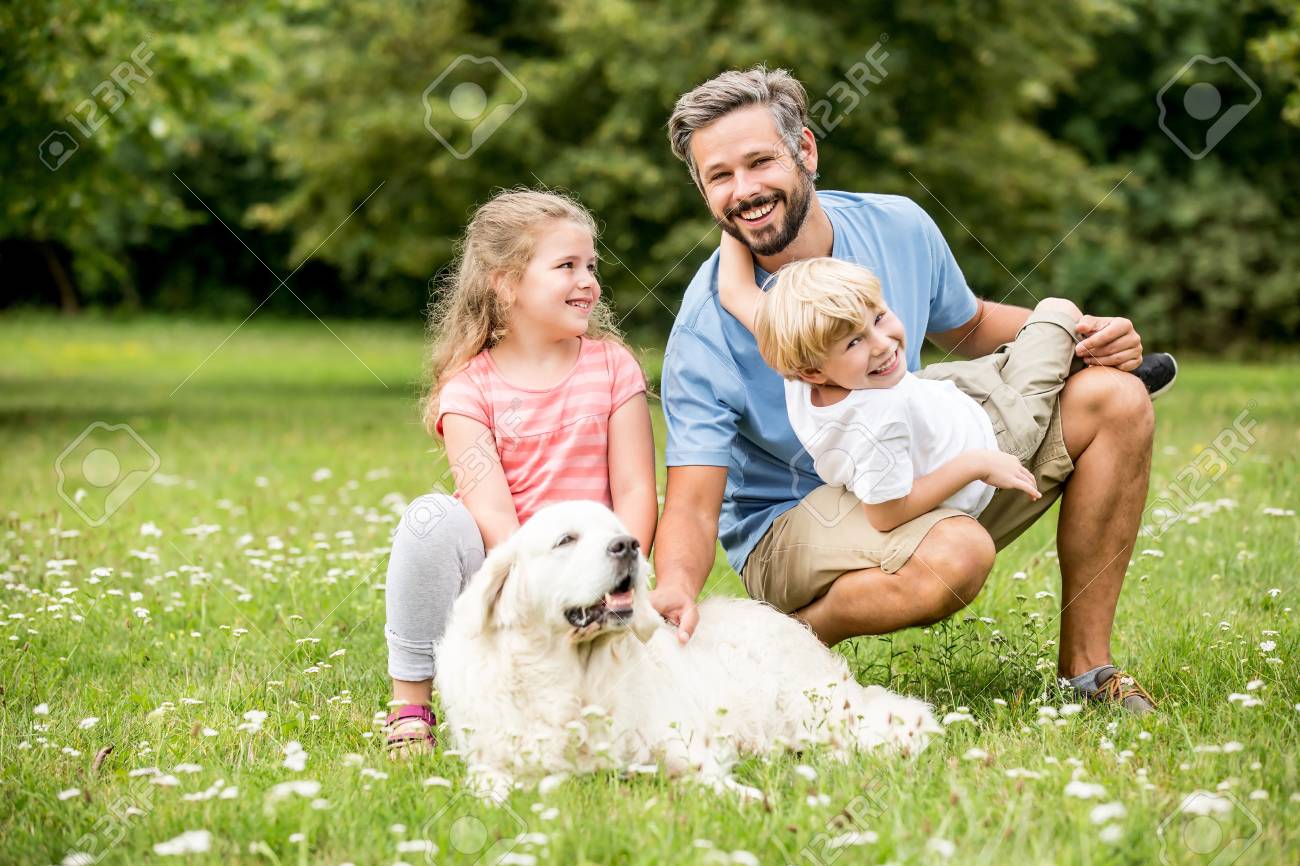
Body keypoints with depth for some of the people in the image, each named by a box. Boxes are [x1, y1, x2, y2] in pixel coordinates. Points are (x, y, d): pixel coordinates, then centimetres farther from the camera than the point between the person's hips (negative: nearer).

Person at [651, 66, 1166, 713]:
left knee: (1115, 399, -4)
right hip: (791, 521, -6)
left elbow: (968, 328, 15)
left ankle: (1084, 666, 0)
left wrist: (1078, 333, -3)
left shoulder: (898, 228, -7)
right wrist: (675, 586, -47)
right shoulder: (707, 327, -22)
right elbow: (693, 503, -24)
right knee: (956, 555, -39)